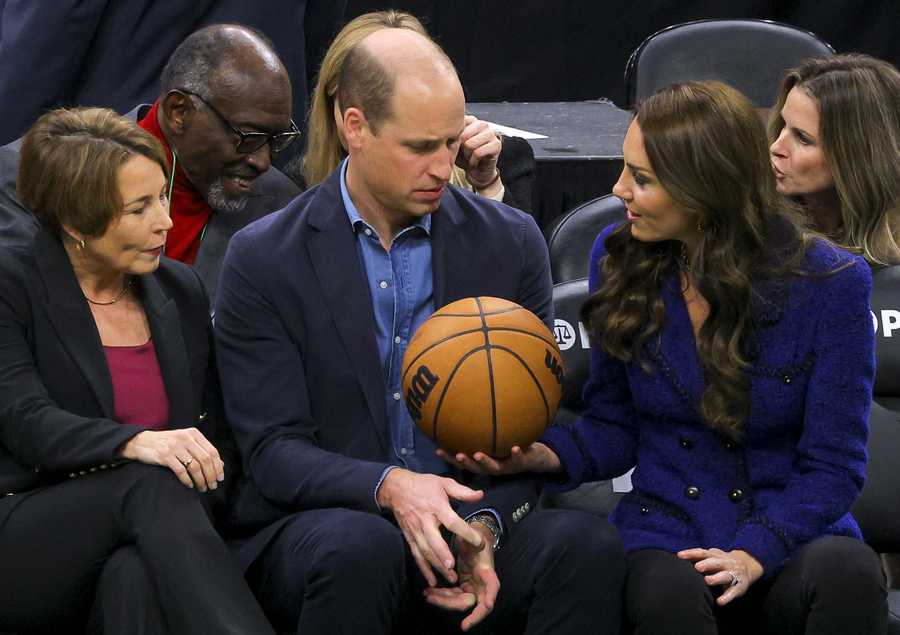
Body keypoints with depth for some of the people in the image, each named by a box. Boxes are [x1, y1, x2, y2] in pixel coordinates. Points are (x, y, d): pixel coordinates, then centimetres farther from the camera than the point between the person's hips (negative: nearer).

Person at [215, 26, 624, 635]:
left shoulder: (512, 243, 5)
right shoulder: (263, 260, -2)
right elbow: (273, 450, -7)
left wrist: (483, 524, -16)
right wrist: (388, 487, -26)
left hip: (474, 520, 2)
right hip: (311, 530, -1)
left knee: (585, 541, -29)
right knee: (360, 545, -37)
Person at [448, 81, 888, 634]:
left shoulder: (832, 283, -7)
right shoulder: (619, 258, 3)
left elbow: (833, 465, -4)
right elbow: (614, 427, 11)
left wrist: (753, 554, -20)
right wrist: (548, 455, -11)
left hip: (792, 531, -1)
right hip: (667, 531, 1)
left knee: (847, 572, -37)